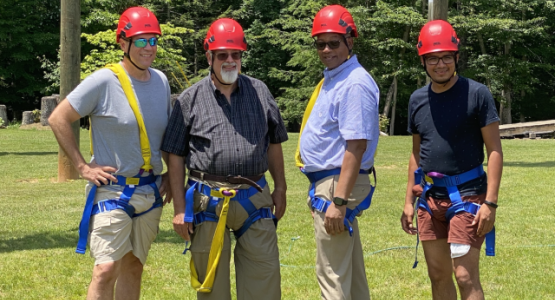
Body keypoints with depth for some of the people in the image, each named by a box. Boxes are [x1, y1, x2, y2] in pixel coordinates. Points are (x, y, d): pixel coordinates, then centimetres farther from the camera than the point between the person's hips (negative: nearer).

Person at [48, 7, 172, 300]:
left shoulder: (161, 80, 6)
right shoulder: (104, 81, -13)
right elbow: (58, 119, -9)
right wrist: (83, 166, -12)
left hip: (151, 193, 6)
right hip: (112, 190, -6)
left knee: (134, 267, 13)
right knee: (106, 269, -14)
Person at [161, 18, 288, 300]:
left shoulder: (259, 92, 9)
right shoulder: (190, 99, 2)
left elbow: (273, 145, 16)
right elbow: (175, 157, 2)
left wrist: (280, 189, 12)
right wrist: (179, 208, -2)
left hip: (254, 198, 2)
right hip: (208, 200, -1)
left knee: (265, 274, 2)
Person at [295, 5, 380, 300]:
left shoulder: (354, 84, -17)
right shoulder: (331, 79, 13)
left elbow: (356, 146, -23)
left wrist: (339, 201, -26)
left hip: (338, 185, -10)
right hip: (326, 183, 10)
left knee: (332, 274, -6)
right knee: (350, 272, 17)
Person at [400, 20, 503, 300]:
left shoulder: (476, 93, -7)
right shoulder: (418, 99, 9)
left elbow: (494, 150, -8)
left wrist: (490, 202, -16)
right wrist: (409, 200, 15)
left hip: (466, 196, -6)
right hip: (430, 198, 6)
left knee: (466, 276, -10)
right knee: (438, 275, 11)